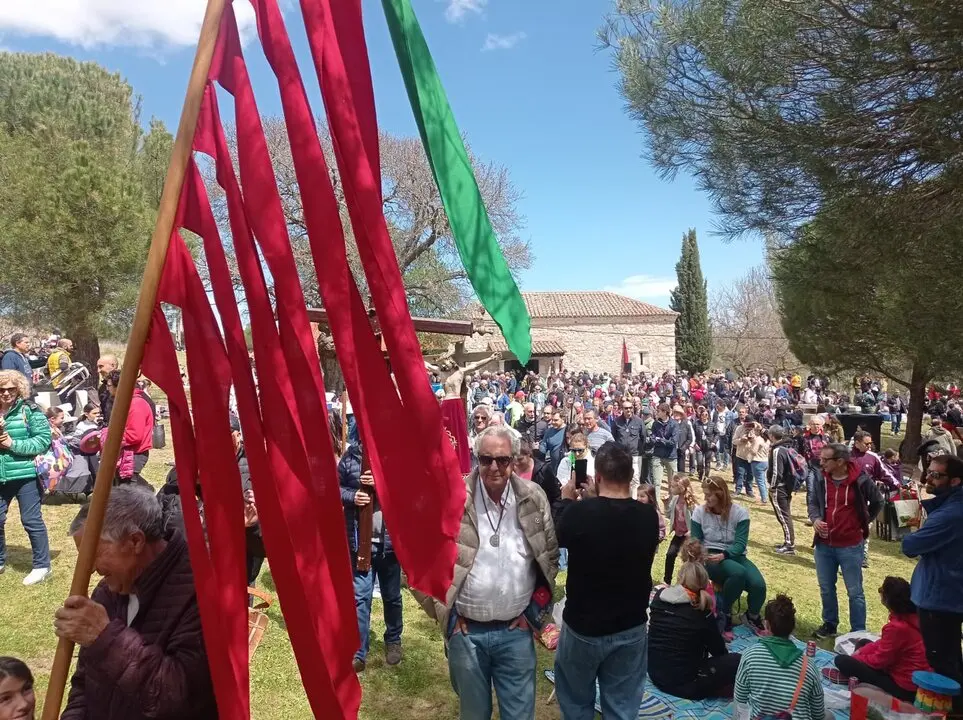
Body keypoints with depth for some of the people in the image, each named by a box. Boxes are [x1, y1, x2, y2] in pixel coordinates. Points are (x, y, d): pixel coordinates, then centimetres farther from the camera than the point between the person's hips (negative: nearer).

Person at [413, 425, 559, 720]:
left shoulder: (533, 499, -4)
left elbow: (551, 556, 8)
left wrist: (535, 610, 4)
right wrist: (442, 611, -5)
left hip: (516, 631, 1)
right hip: (465, 631, -1)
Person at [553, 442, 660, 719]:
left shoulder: (579, 512, -25)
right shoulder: (649, 516, -15)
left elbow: (560, 538, -2)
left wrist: (567, 501, 11)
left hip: (583, 625, -2)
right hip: (631, 627, 3)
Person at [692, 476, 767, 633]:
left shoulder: (740, 512, -5)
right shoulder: (699, 511, -3)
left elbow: (740, 543, -10)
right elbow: (695, 541, 1)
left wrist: (724, 555, -29)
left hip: (734, 556, 2)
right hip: (711, 558, -2)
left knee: (758, 584, -26)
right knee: (738, 572, -35)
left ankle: (753, 616, 10)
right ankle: (725, 614, -10)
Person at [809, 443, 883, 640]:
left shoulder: (861, 480, -13)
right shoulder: (821, 479, -3)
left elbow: (878, 502, 6)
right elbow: (813, 502, 10)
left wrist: (863, 523, 4)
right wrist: (815, 519, -10)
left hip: (850, 546, -4)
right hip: (823, 545, 4)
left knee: (855, 592, 8)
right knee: (826, 589, 16)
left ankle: (859, 632, 21)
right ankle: (829, 624, 32)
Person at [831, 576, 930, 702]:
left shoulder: (896, 627, -29)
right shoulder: (911, 617, -2)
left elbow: (879, 660, -16)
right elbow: (884, 644, 11)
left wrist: (854, 657, 1)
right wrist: (860, 652, 6)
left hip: (905, 688, -9)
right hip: (919, 680, 9)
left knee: (842, 660, -11)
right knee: (863, 644, 22)